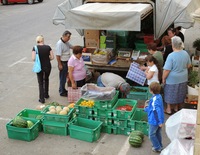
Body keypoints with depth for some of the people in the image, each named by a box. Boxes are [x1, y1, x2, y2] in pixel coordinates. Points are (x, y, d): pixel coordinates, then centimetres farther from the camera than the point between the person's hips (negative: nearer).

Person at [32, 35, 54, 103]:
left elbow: (33, 58, -16)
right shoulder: (48, 47, -5)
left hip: (39, 67, -2)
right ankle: (46, 94, 36)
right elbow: (52, 57, -5)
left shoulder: (35, 48, -10)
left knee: (40, 82, 9)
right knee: (46, 80, 26)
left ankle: (42, 98, 8)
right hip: (47, 66, 2)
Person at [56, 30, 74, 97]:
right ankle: (62, 92, 11)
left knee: (64, 77, 19)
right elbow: (58, 55, -23)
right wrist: (60, 65, -22)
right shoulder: (60, 44, -23)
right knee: (62, 78, 1)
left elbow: (71, 46, 22)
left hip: (66, 62, 9)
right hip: (62, 63, -9)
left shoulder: (66, 42, 6)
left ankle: (63, 89, 32)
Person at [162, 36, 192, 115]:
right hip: (183, 78, 5)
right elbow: (189, 65, 6)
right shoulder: (186, 53, -7)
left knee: (170, 93, 14)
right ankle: (176, 107, 38)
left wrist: (163, 78, -9)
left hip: (172, 79, -5)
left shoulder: (171, 56, -25)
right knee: (179, 93, 22)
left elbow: (167, 70, -23)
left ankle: (169, 109, 26)